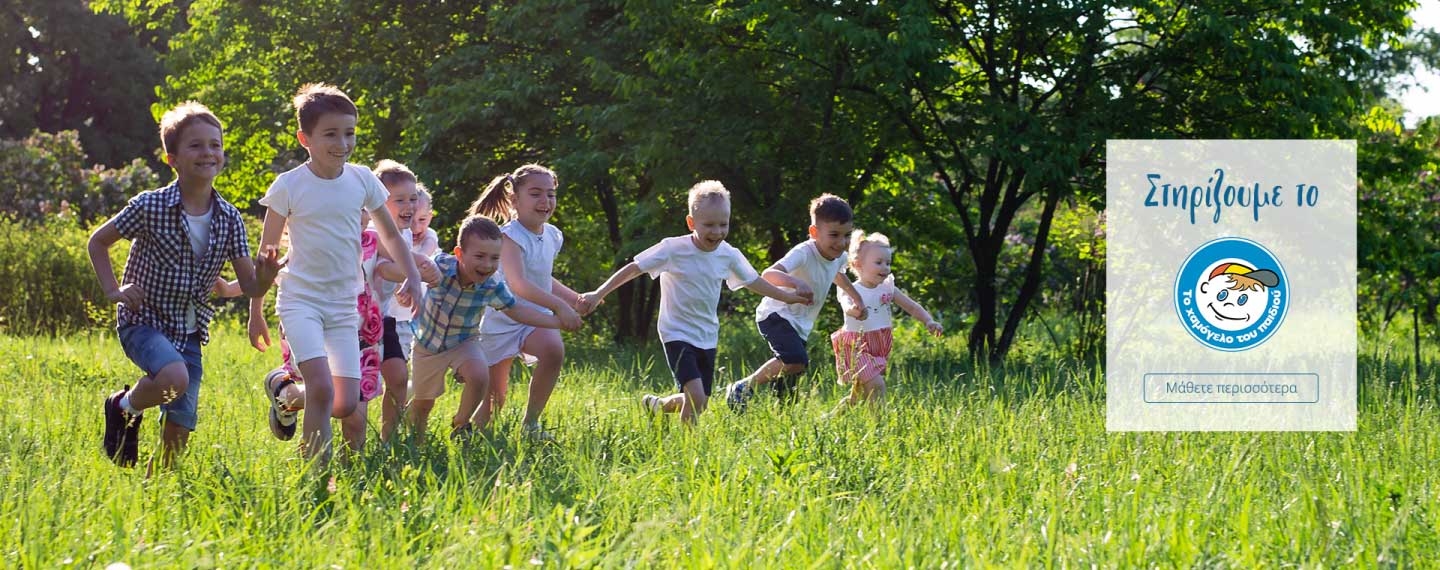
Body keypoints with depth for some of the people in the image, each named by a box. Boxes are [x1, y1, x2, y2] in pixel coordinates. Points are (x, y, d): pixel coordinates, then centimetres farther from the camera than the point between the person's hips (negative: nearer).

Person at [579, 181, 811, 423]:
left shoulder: (729, 255, -2)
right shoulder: (674, 249, -17)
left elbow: (752, 281, 15)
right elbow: (634, 268, -13)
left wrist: (787, 297, 20)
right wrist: (598, 294, -17)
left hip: (707, 337, 6)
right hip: (678, 334, -6)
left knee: (700, 404, 11)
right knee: (696, 399, -22)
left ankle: (656, 405, 38)